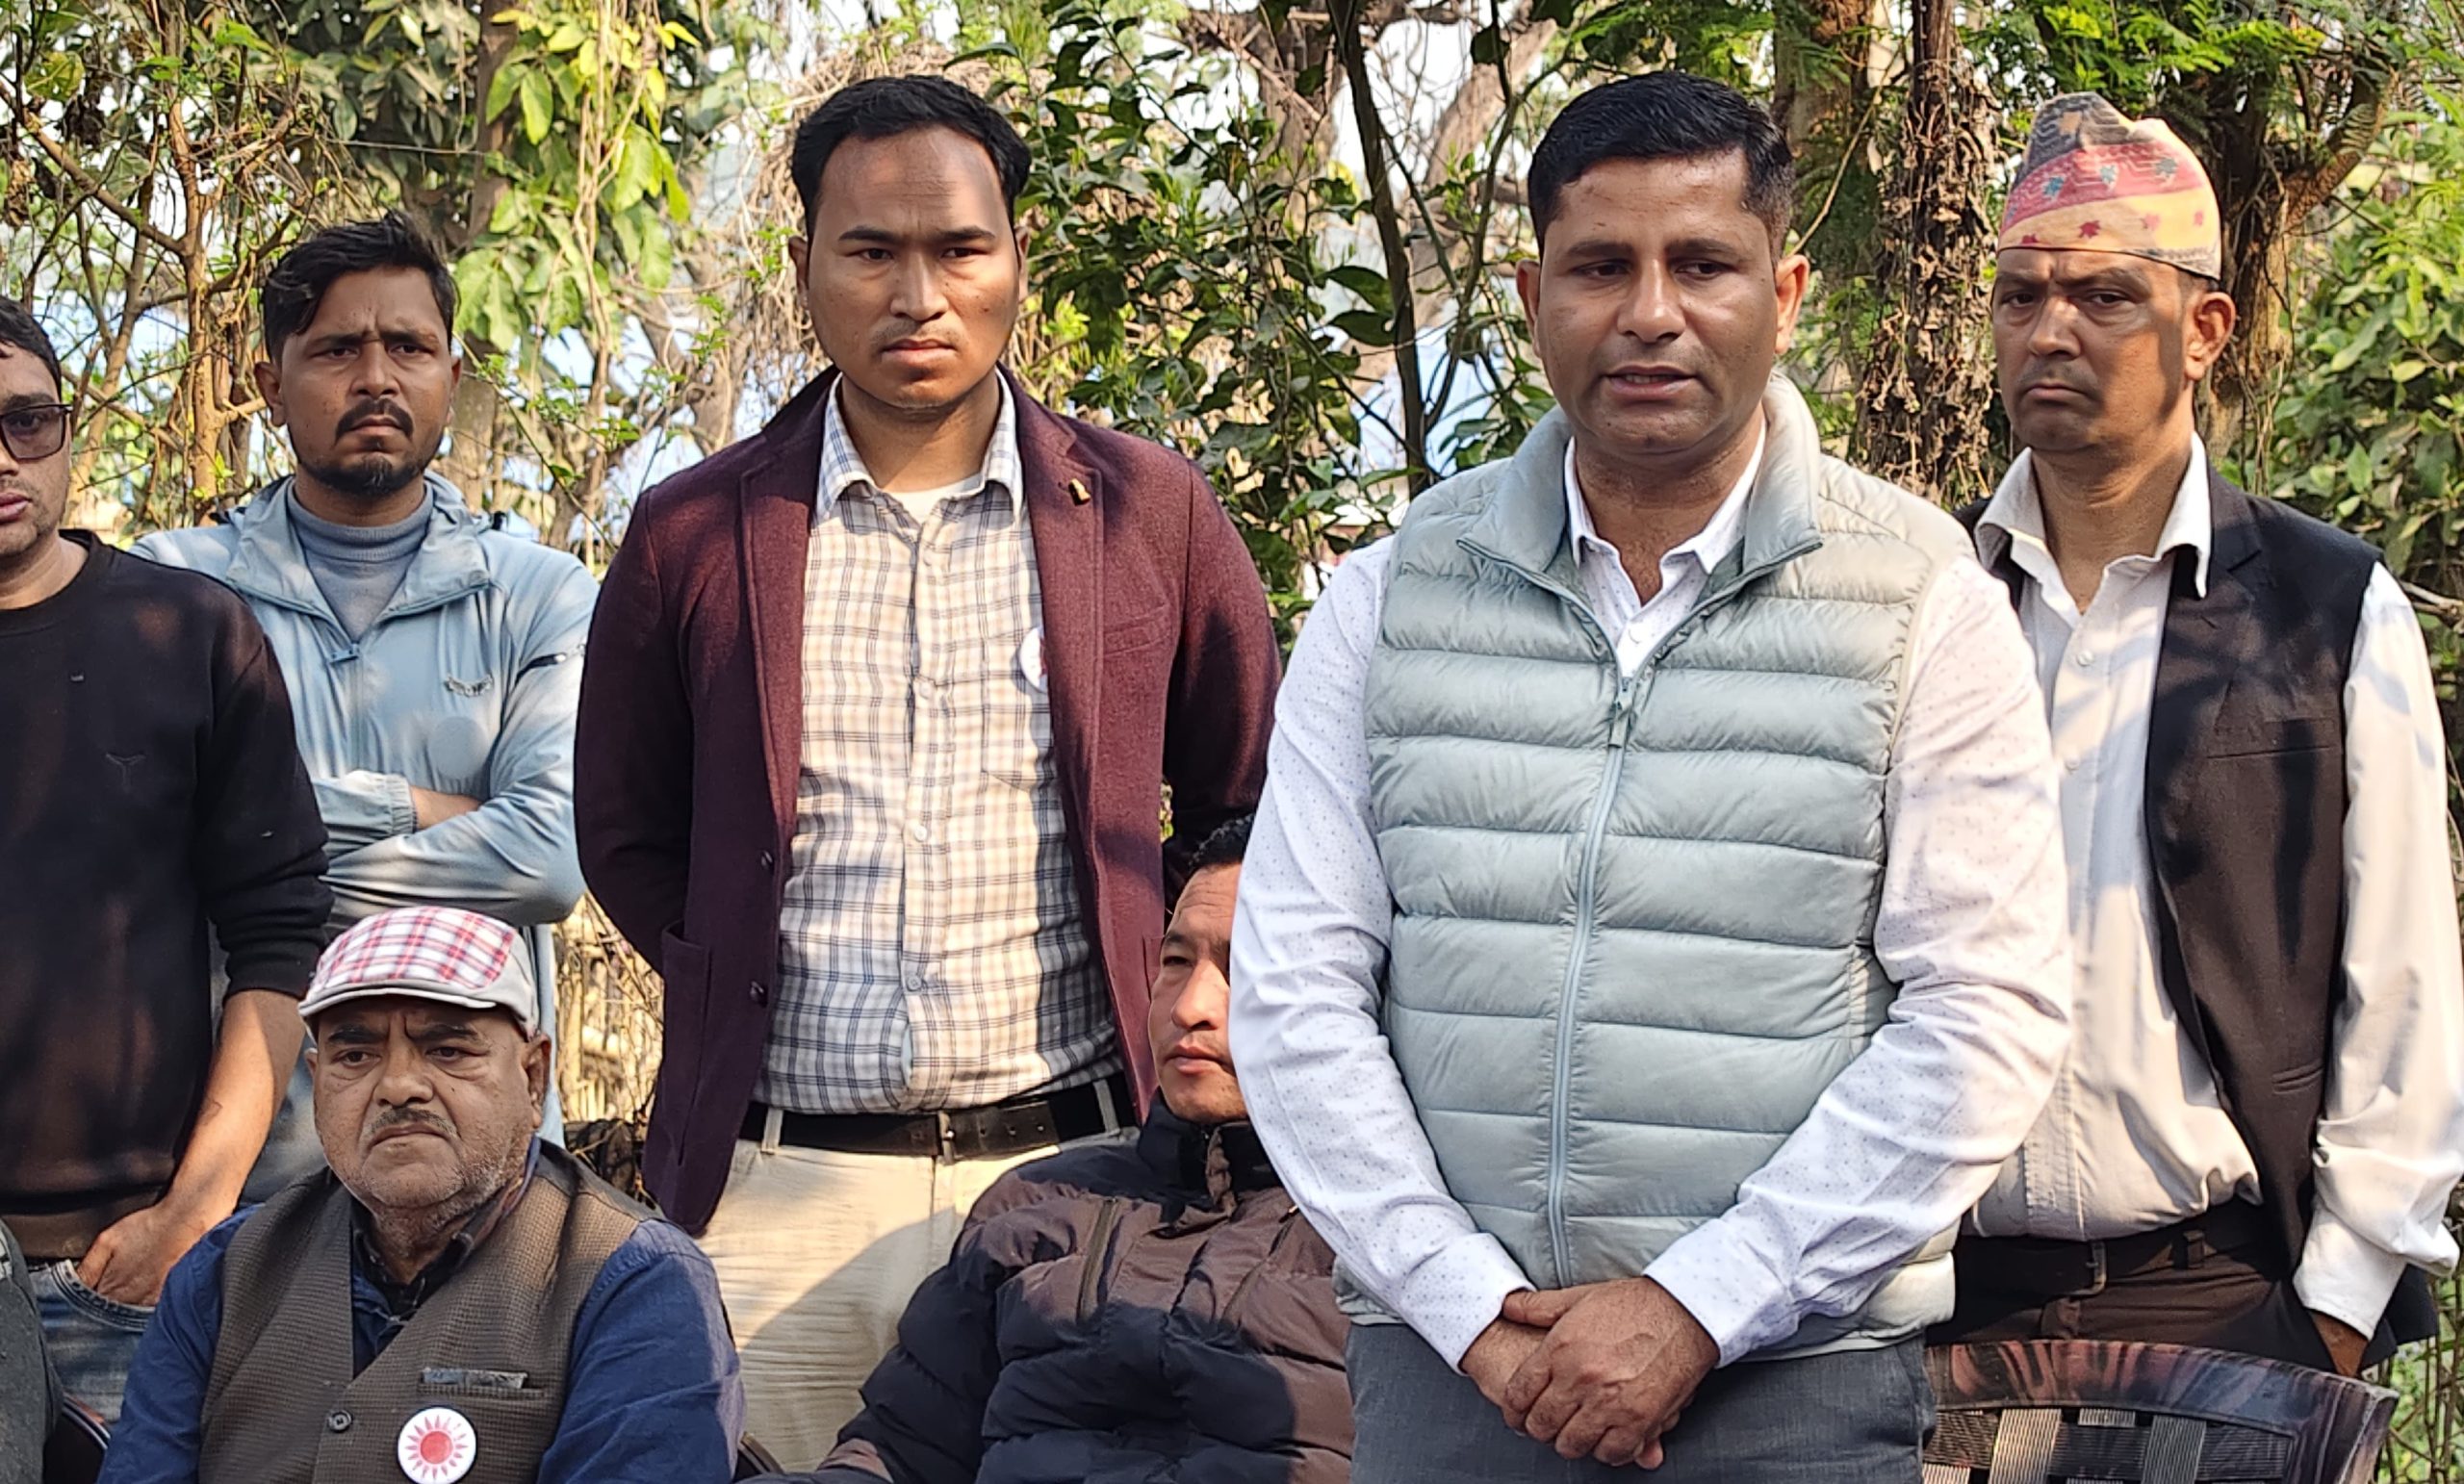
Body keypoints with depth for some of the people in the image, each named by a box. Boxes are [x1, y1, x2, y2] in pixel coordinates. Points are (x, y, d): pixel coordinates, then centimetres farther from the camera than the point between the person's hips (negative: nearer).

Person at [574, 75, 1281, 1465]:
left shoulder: (1151, 512, 4)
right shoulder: (696, 535, 5)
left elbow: (1251, 812, 13)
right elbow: (629, 835, 16)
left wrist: (1164, 1010, 6)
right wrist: (747, 995, 7)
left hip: (1070, 1168, 0)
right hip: (779, 1190, 0)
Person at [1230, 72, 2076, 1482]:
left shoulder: (1923, 601, -2)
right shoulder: (1393, 596, 4)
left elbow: (1987, 1013, -7)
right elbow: (1296, 987, 1)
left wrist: (1698, 1305, -12)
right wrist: (1471, 1305, -8)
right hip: (1447, 1363, 2)